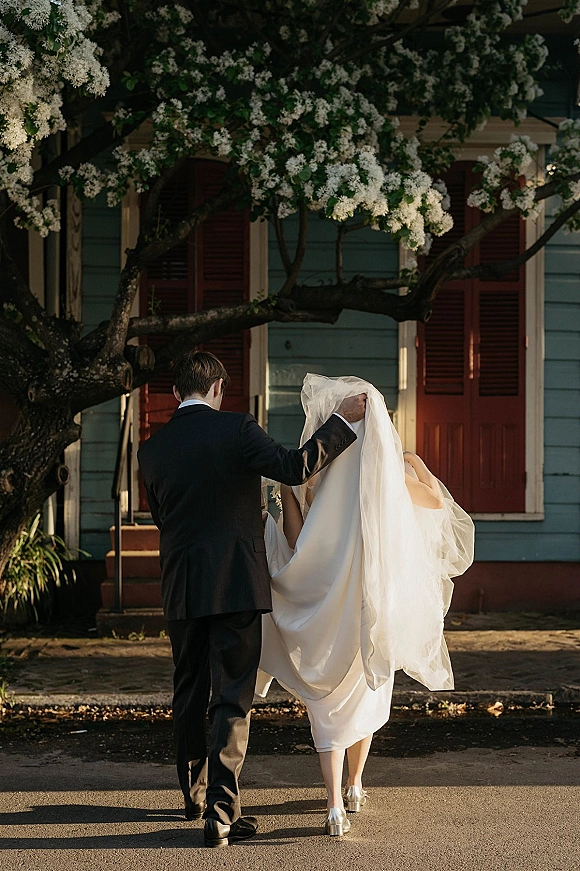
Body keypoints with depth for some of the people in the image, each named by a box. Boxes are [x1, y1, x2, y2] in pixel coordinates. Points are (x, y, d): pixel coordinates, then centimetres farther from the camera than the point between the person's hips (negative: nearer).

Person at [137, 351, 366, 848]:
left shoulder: (152, 450, 7)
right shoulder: (236, 429, -7)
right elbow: (295, 469, -16)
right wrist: (342, 421, -8)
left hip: (182, 591, 4)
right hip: (237, 584, -4)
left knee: (189, 696, 18)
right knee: (232, 699, -3)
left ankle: (196, 795, 32)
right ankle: (221, 811, -10)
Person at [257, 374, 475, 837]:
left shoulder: (309, 472, -10)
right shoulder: (389, 468, -5)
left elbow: (298, 545, -9)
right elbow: (438, 502, 11)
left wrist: (285, 496, 2)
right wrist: (420, 467, 26)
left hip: (324, 599, -2)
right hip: (376, 596, 2)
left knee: (328, 701, 6)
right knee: (368, 692, 25)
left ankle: (335, 805, -9)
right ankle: (355, 787, 36)